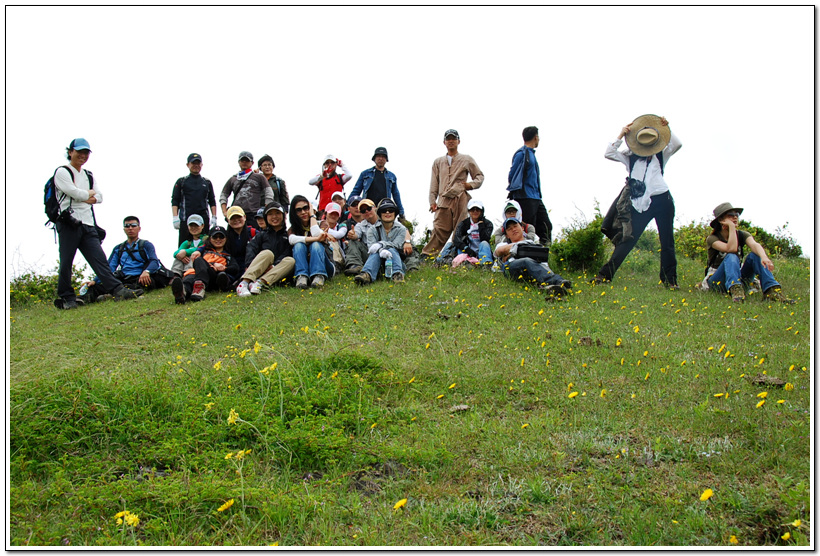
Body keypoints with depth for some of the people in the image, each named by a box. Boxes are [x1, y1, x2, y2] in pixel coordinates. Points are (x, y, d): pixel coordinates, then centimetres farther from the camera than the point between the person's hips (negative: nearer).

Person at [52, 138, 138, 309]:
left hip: (88, 224, 6)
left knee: (99, 258, -4)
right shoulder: (62, 172, 3)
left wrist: (84, 197, -5)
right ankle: (66, 298, 5)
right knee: (66, 262, -3)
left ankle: (117, 289, -15)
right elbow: (73, 192, -12)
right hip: (69, 223, -5)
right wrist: (89, 194, 5)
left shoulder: (89, 176, 23)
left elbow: (99, 197, 12)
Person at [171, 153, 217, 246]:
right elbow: (175, 201, 6)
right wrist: (175, 218, -6)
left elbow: (212, 202, 17)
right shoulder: (181, 182, 10)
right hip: (185, 220, -2)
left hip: (203, 220, 2)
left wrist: (214, 217, 5)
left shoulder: (207, 182, 17)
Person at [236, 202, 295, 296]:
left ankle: (260, 283, -47)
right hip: (258, 271, 0)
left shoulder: (287, 235, 17)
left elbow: (288, 254, 0)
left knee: (291, 261, -27)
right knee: (268, 253, -28)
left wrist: (273, 266, -18)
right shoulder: (262, 235, 20)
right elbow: (250, 250, 3)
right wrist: (251, 265, -19)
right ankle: (244, 282, -49)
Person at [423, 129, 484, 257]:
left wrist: (471, 185, -2)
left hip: (461, 199, -1)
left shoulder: (467, 160, 17)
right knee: (439, 231, -11)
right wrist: (432, 201, 7)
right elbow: (434, 183, 18)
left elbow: (480, 176, 18)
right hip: (443, 201, 1)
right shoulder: (438, 162, 24)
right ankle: (426, 256, -16)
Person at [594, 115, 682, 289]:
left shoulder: (661, 155, 12)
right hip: (640, 204, 0)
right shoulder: (630, 157, 12)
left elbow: (677, 144, -4)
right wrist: (621, 136, 1)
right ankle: (605, 274, -4)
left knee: (667, 242, 2)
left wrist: (666, 129, -7)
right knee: (627, 240, -4)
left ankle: (670, 280, 9)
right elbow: (608, 153, 2)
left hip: (661, 200, 0)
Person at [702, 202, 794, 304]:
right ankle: (735, 289, -58)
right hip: (716, 280, -4)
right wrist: (731, 227, -23)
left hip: (739, 278, 4)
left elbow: (754, 245, -22)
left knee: (755, 255, -21)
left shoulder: (742, 235, 2)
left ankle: (771, 291, -39)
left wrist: (764, 257, -43)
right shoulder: (712, 239, -10)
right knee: (731, 257, -32)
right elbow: (731, 249, -30)